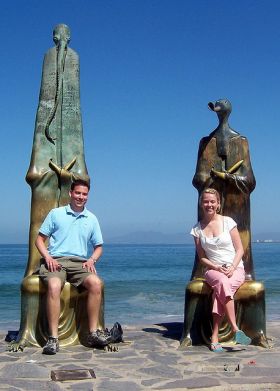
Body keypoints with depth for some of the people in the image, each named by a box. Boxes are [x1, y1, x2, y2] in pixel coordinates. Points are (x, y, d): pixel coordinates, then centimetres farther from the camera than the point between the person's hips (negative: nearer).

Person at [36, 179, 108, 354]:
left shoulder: (92, 219, 17)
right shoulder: (56, 213, 11)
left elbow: (98, 247, 21)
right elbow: (40, 239, 10)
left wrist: (92, 260, 0)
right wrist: (47, 256, -9)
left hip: (79, 262, 2)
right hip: (55, 261, -2)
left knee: (96, 283, -29)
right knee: (54, 286, -35)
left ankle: (93, 333, -20)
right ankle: (53, 338, -32)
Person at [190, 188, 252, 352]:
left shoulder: (228, 221, 2)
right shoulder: (198, 229, 7)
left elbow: (240, 250, 2)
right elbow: (202, 257, 8)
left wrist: (232, 268, -15)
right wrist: (216, 267, -12)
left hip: (235, 269, -1)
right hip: (213, 269, 1)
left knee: (220, 288, -35)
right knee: (222, 282, -37)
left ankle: (215, 336, -33)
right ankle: (235, 329, -37)